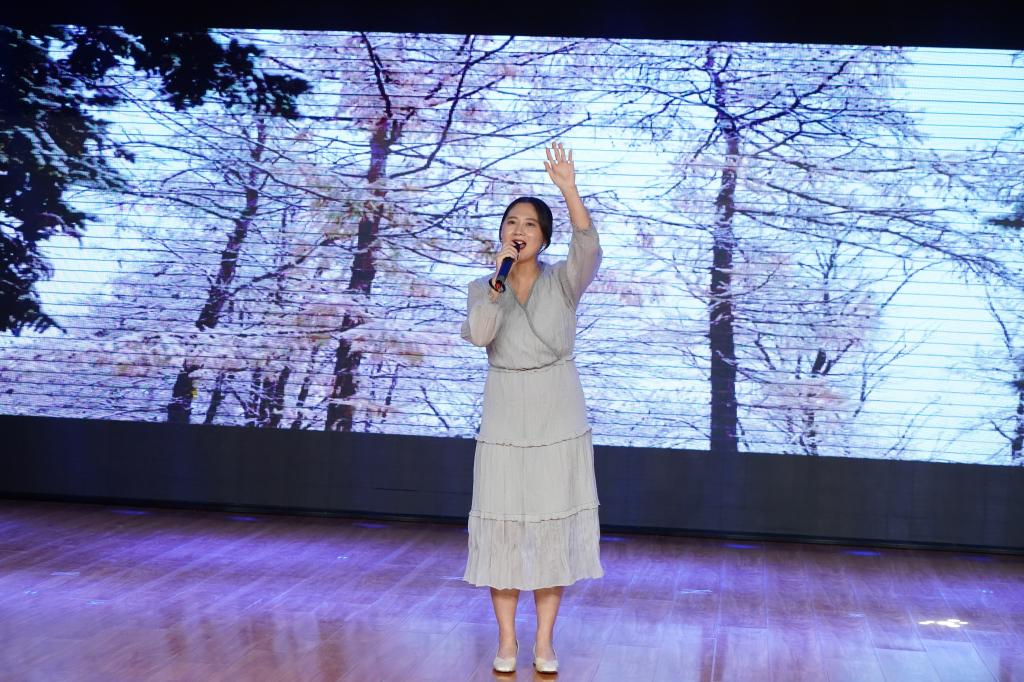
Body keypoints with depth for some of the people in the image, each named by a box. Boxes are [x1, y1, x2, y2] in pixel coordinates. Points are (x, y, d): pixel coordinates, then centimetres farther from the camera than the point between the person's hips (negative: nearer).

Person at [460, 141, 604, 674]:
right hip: (504, 417, 1)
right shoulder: (482, 287, 6)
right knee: (503, 524, 3)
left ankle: (544, 642, 13)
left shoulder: (563, 281, 1)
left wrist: (569, 190, -32)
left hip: (558, 415, -1)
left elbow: (589, 250, -21)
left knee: (554, 523, 3)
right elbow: (477, 335, -14)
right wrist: (498, 279, -21)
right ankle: (506, 640, 14)